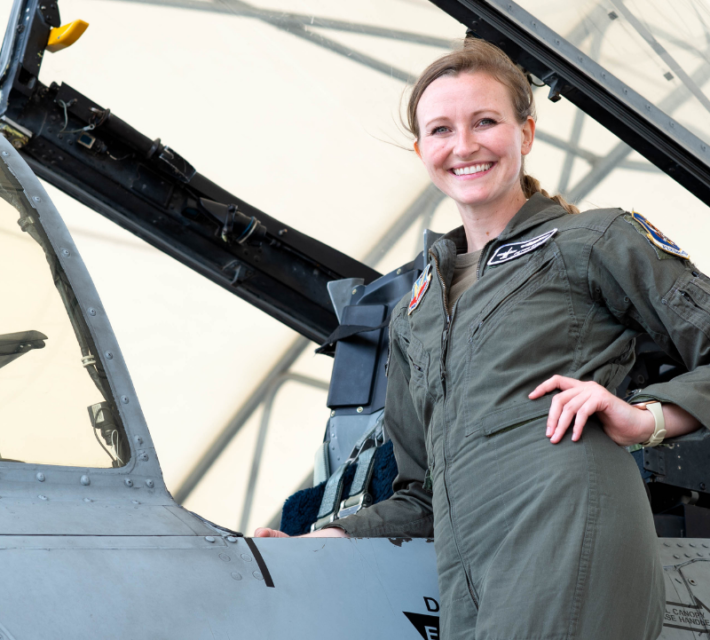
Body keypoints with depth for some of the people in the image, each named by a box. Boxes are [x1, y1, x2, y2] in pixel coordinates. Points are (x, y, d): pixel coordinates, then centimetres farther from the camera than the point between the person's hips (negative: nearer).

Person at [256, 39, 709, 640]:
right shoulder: (413, 316, 27)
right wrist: (328, 537, 18)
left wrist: (645, 417, -7)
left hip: (566, 523, -4)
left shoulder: (597, 240, 12)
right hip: (464, 577, 5)